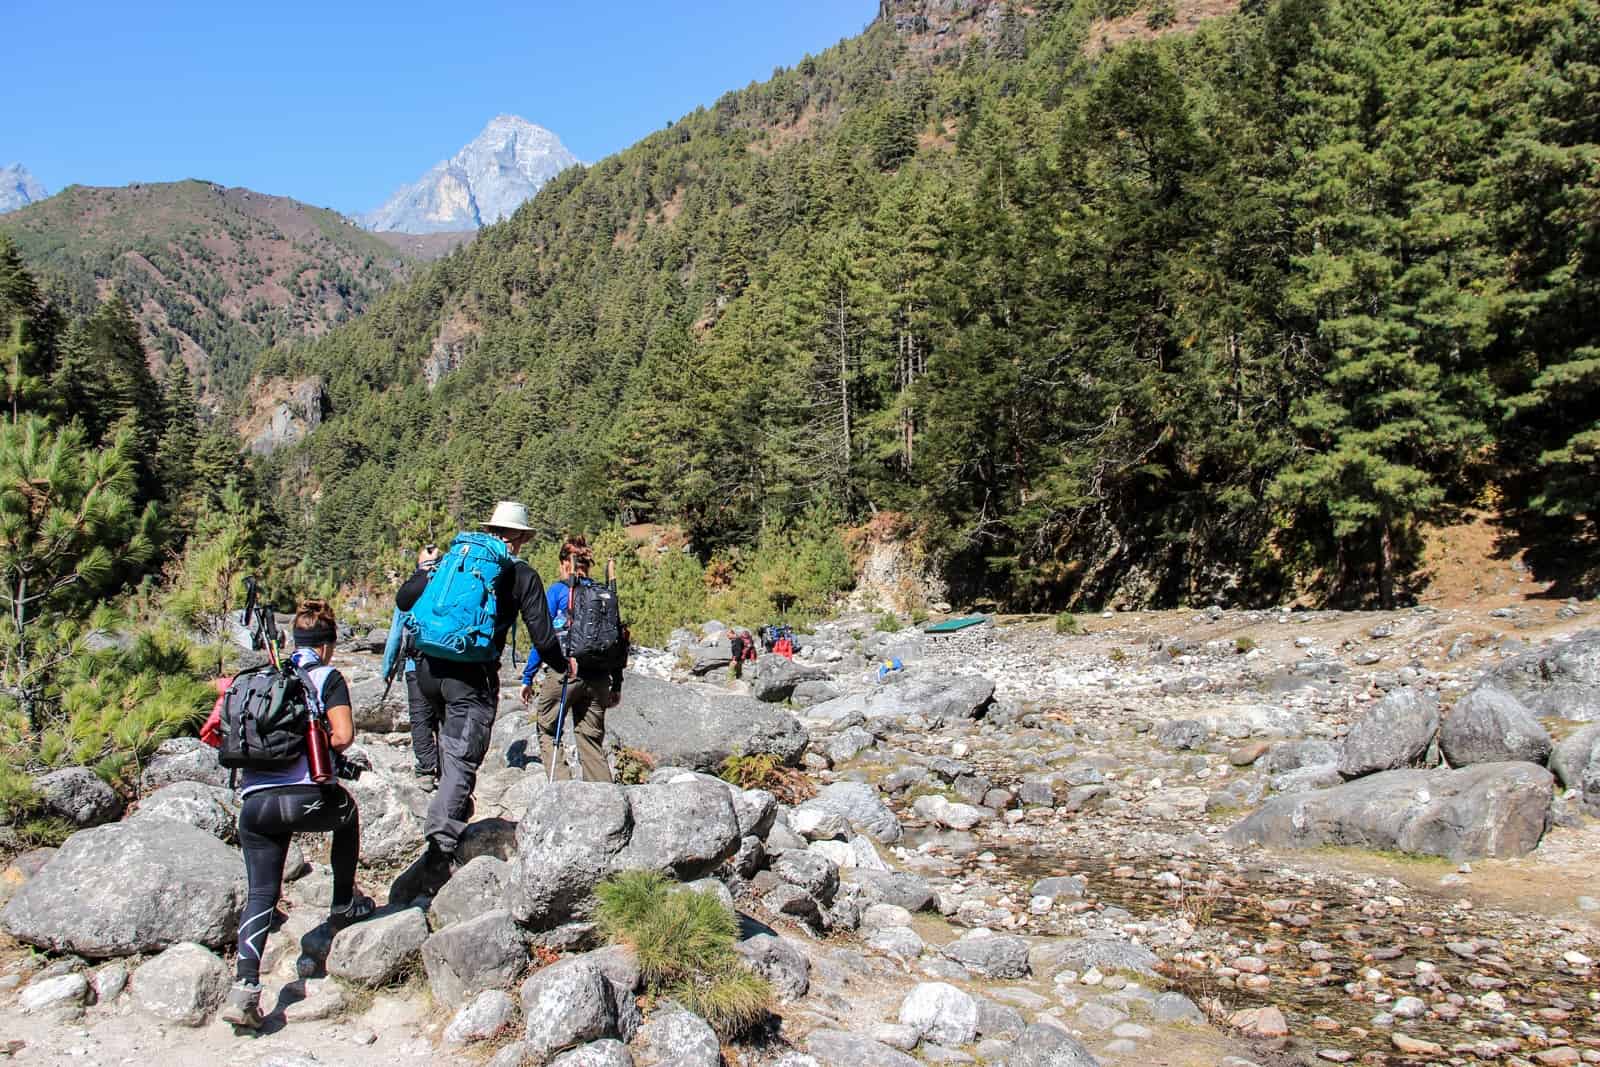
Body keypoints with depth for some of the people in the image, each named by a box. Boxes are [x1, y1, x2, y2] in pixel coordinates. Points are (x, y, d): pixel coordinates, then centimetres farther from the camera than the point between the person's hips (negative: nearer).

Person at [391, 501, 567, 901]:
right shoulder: (522, 575, 3)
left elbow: (404, 600, 9)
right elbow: (543, 639, 2)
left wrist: (423, 570, 28)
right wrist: (566, 664, 22)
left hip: (428, 668, 5)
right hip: (472, 676, -4)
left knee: (451, 747, 29)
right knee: (460, 761, -8)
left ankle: (457, 816, 38)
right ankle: (439, 850, -23)